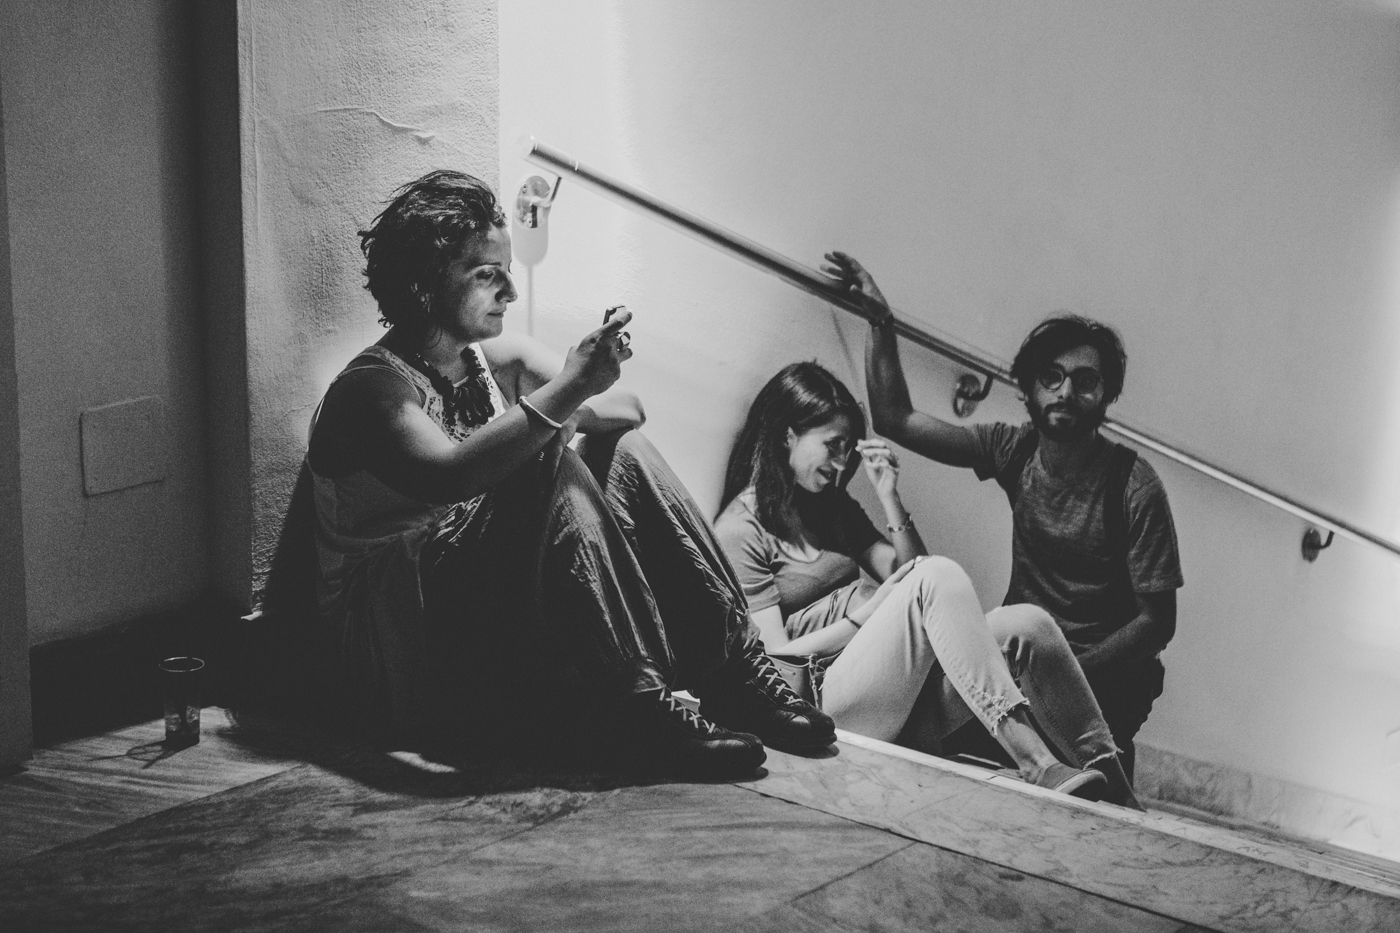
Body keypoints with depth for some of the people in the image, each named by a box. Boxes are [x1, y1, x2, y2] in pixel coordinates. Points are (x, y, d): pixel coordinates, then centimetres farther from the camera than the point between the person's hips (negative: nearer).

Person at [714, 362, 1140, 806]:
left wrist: (889, 497, 6)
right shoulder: (740, 530, 0)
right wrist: (869, 611, -11)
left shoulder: (832, 504, 23)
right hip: (832, 699, -7)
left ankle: (1113, 788, -24)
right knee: (937, 576, -29)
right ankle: (1037, 768, -38)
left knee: (1027, 624, -16)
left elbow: (908, 576, 15)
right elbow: (775, 655, -7)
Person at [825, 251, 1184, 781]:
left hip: (1106, 673, -5)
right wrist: (880, 322, 0)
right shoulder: (1015, 451, 4)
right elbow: (895, 420, 6)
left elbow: (1158, 621, -10)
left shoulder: (1132, 486, -10)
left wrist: (1070, 673, -22)